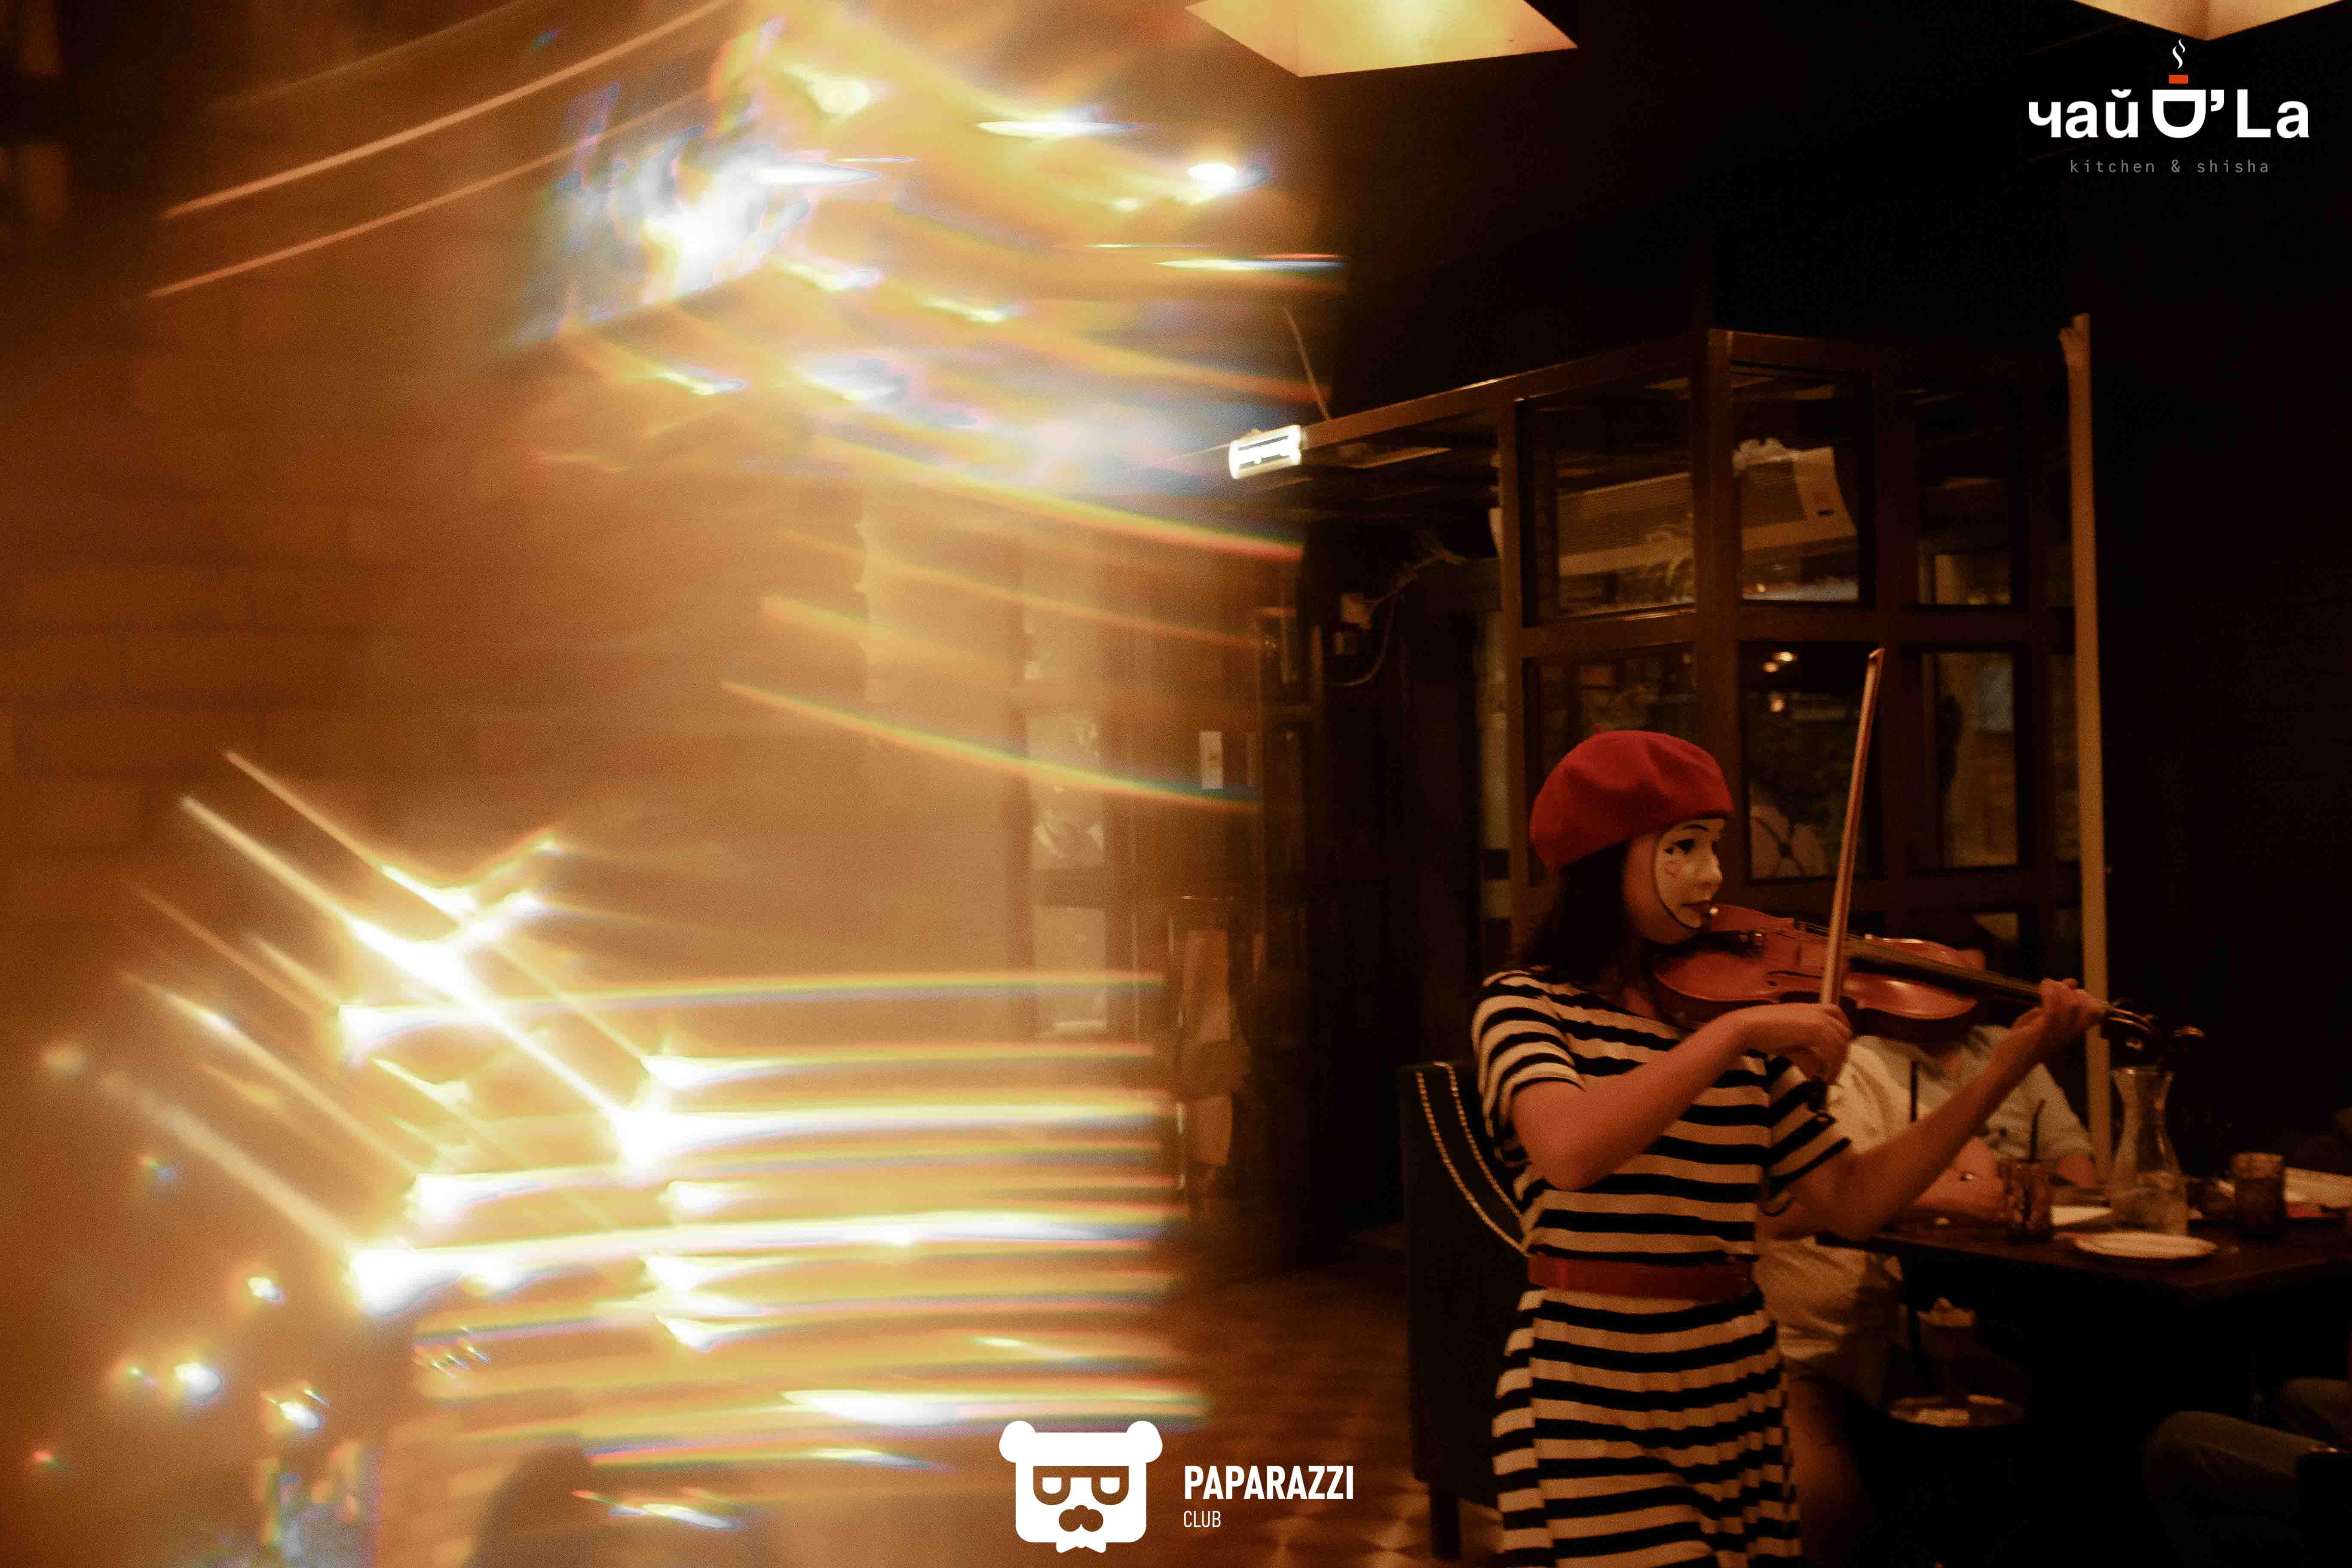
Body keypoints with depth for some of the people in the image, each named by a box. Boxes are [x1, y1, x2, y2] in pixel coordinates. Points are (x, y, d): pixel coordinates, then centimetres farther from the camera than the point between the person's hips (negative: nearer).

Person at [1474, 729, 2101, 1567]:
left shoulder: (1746, 1031, 7)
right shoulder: (1524, 1004, -7)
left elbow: (1850, 1201, 4)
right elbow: (1569, 1150, -28)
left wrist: (2009, 1065, -1)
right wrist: (1735, 1032, -27)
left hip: (1736, 1393, 5)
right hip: (1594, 1407, -5)